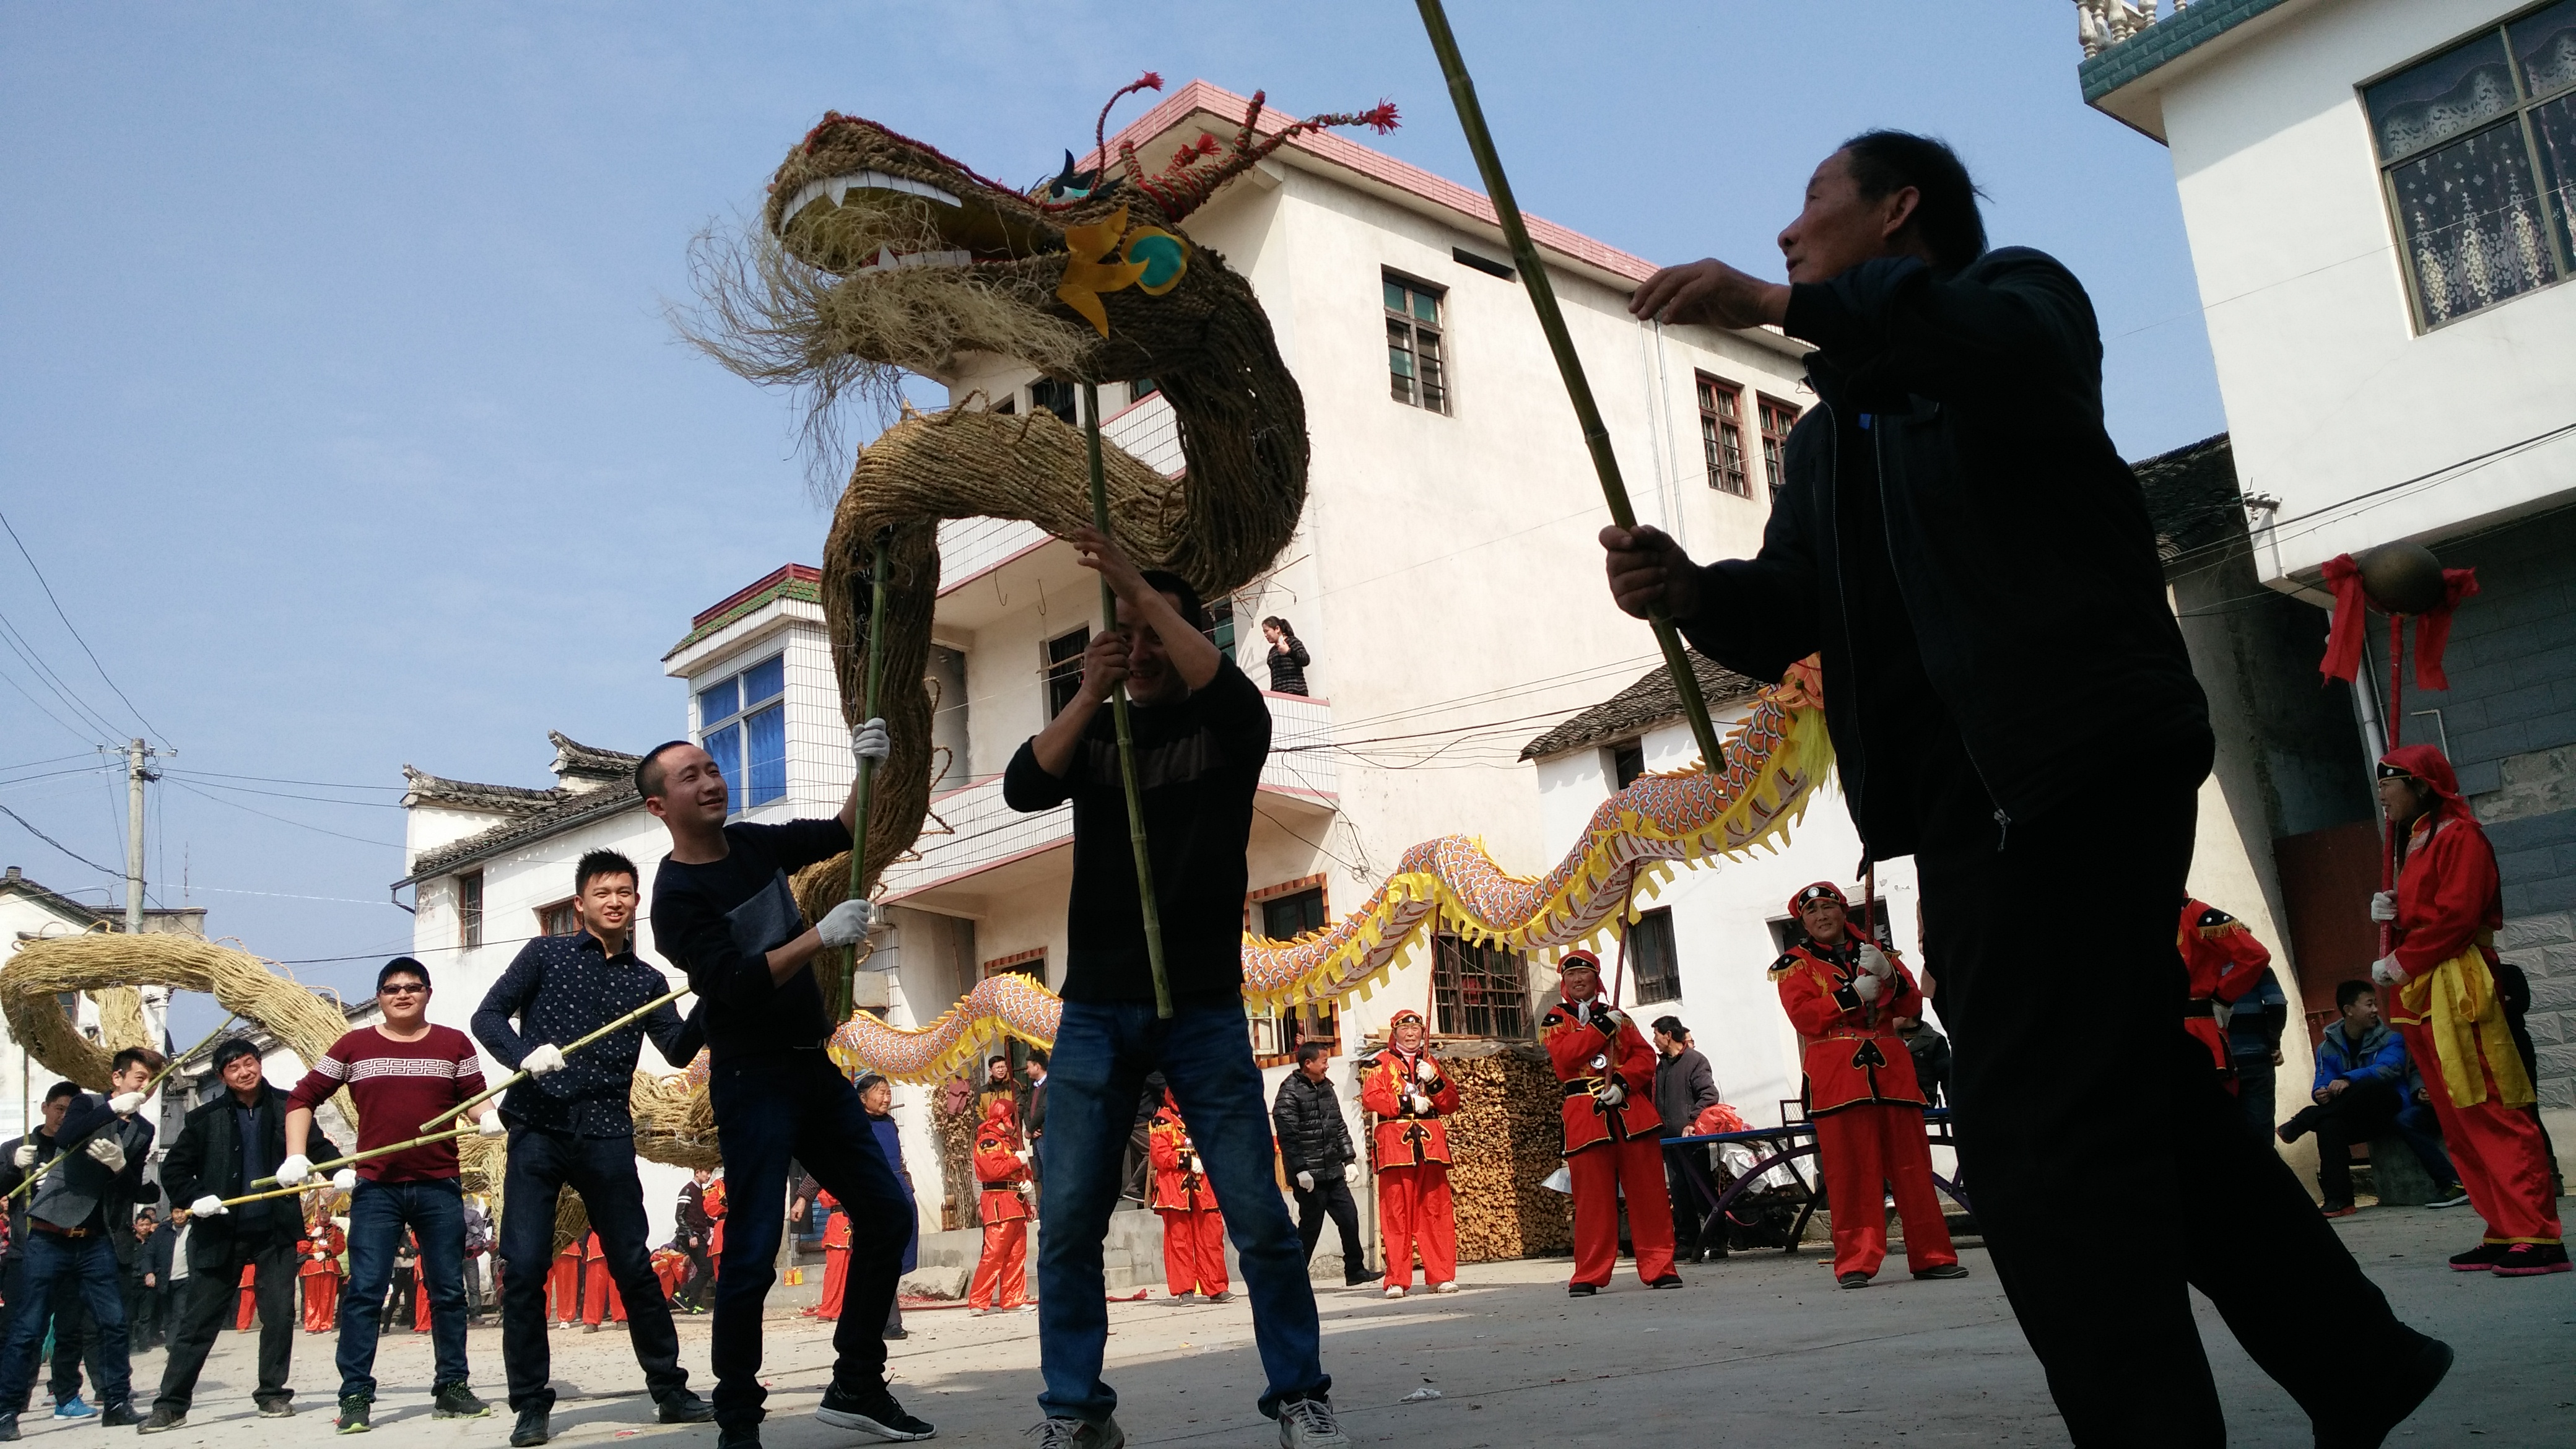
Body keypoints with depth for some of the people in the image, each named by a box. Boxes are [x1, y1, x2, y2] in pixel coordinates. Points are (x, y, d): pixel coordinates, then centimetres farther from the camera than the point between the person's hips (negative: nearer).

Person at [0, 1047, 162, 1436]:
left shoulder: (142, 1131, 10)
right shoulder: (87, 1104, 0)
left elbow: (137, 1192, 5)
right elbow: (65, 1137, -23)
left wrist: (121, 1166, -14)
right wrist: (113, 1108, -30)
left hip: (95, 1241, 4)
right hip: (50, 1236, -4)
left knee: (113, 1322, 0)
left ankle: (117, 1403, 8)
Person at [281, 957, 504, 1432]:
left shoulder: (454, 1045, 7)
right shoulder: (354, 1046, 6)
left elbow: (475, 1096, 7)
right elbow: (302, 1098, 9)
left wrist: (487, 1116, -16)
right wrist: (296, 1155, -3)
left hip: (440, 1188, 1)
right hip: (376, 1188, -1)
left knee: (449, 1290, 6)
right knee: (365, 1291, -5)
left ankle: (451, 1388, 15)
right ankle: (355, 1396, 0)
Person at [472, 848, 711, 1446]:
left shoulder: (646, 980, 11)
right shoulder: (545, 954, 6)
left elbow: (678, 1050, 1)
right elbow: (488, 1016, 0)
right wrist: (524, 1056, -20)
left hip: (606, 1135, 1)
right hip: (538, 1130, -1)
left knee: (634, 1265, 4)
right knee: (524, 1269, -5)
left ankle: (669, 1390, 15)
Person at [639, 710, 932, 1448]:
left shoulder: (753, 844, 7)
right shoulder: (678, 897, -12)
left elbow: (844, 832, 19)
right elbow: (734, 986, -23)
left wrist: (868, 770, 1)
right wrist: (822, 935, -28)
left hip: (815, 1067, 8)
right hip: (754, 1082, -8)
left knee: (887, 1215, 7)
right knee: (753, 1252, -10)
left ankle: (857, 1388, 17)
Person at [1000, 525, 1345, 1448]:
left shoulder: (1224, 733, 6)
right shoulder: (1091, 739, 13)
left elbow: (1239, 698, -18)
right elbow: (1023, 788, -6)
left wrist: (1142, 589, -25)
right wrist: (1089, 693, -20)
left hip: (1205, 1011, -2)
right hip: (1095, 1013, 2)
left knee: (1259, 1216, -4)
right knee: (1067, 1221, -1)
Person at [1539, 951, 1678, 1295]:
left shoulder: (1618, 1017, 17)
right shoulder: (1555, 1020, 9)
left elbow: (1645, 1057, 7)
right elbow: (1565, 1056, -10)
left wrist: (1622, 1082, -11)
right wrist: (1603, 1027, -11)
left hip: (1631, 1108, 3)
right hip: (1585, 1114, -2)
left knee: (1648, 1192, 0)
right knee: (1592, 1197, -3)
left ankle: (1659, 1267, 7)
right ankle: (1589, 1275, 4)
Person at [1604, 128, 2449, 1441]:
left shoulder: (2014, 290, 7)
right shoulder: (1826, 435, 26)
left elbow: (2021, 355, -20)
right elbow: (1784, 620, 14)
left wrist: (1780, 302, -24)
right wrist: (1691, 591, -7)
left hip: (2081, 764, -9)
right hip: (1967, 803, 9)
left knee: (2037, 1138, -15)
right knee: (2133, 1110, 16)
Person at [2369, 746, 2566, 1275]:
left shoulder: (2459, 835, -6)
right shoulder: (2417, 844, 21)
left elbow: (2456, 916, -16)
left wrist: (2398, 964, -12)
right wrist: (2391, 912, 3)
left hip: (2456, 990, -10)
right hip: (2421, 997, 10)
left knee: (2491, 1115, -13)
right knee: (2460, 1125, 7)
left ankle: (2538, 1237, -15)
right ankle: (2506, 1233, 9)